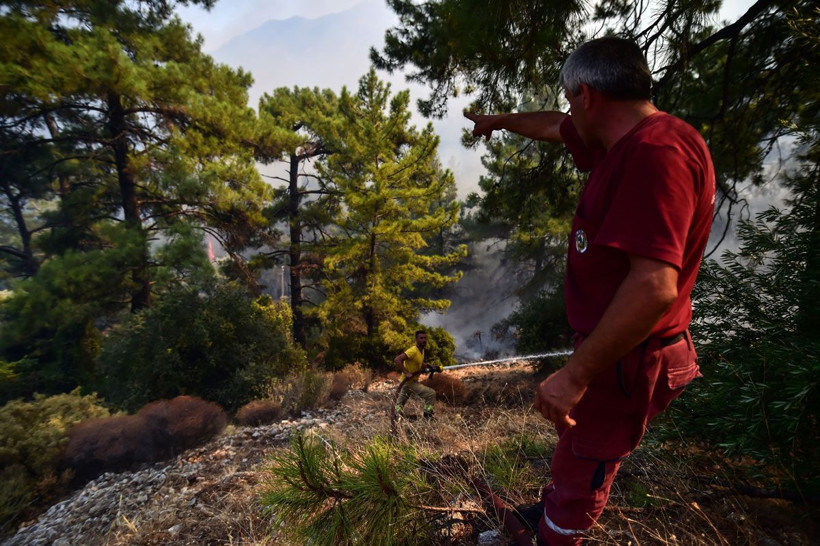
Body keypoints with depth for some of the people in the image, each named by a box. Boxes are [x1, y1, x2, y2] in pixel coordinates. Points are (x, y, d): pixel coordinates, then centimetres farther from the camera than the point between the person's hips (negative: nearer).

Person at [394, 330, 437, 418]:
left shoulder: (422, 350, 4)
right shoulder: (413, 351, -25)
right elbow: (397, 359, -32)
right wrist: (406, 373, -34)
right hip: (409, 382, -9)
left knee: (400, 403, 20)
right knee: (431, 393, -9)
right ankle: (427, 415, 2)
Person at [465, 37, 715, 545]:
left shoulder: (657, 153, -26)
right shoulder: (626, 140, 5)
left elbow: (655, 286, -34)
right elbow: (554, 126, 22)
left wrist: (576, 374, -29)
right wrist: (500, 120, 38)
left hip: (626, 360, -10)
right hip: (610, 346, 10)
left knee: (580, 469, 10)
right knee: (575, 436, 28)